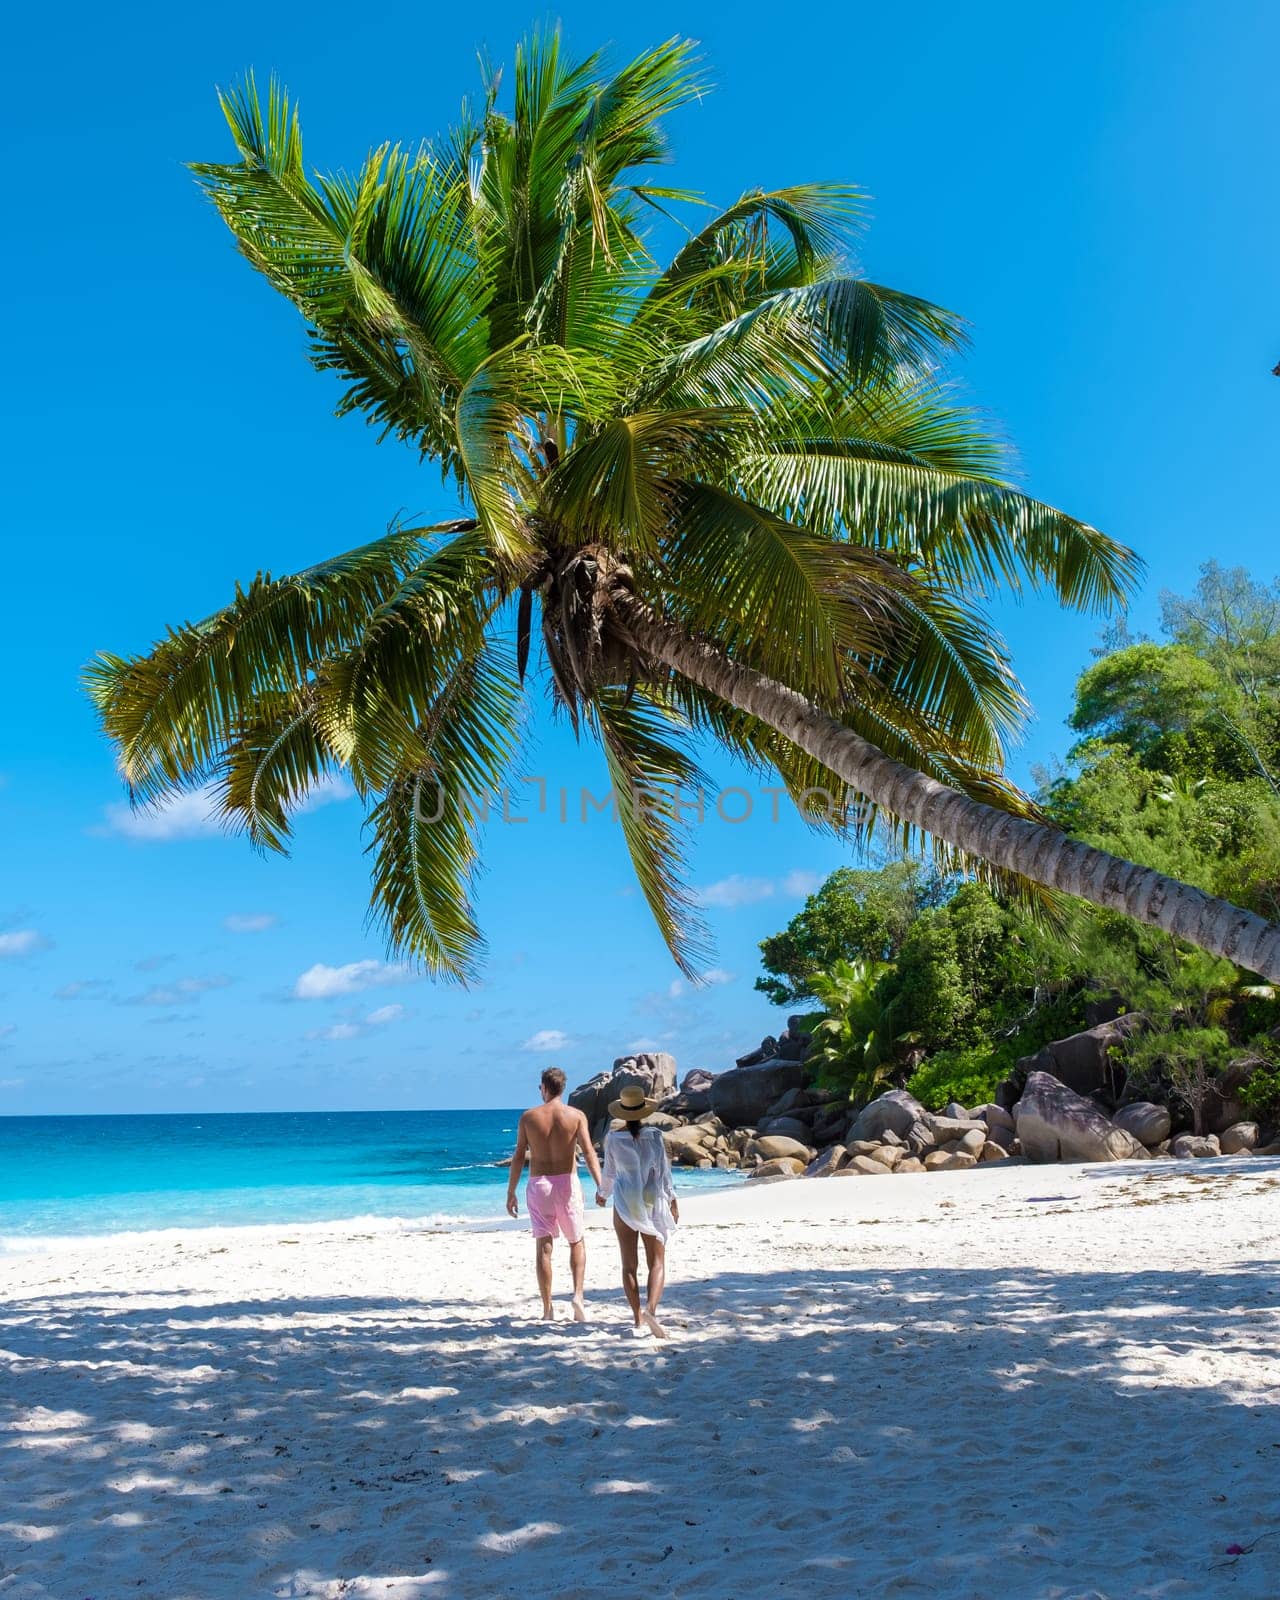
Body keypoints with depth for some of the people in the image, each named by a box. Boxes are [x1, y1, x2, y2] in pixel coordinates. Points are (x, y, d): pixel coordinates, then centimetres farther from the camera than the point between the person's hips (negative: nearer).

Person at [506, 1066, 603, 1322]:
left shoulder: (529, 1116, 0)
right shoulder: (576, 1116, -3)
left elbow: (518, 1157, 0)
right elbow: (589, 1152, -13)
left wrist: (511, 1193, 7)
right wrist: (601, 1187, -17)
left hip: (538, 1184, 0)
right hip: (567, 1183, 0)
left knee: (543, 1246, 6)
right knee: (577, 1242, 15)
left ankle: (547, 1308, 5)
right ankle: (578, 1294, -3)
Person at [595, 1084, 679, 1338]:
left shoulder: (612, 1138, -5)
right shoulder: (654, 1135, -8)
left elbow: (609, 1172, 4)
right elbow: (663, 1170, -4)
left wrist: (602, 1193, 24)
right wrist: (672, 1198, 7)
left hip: (624, 1205, 1)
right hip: (652, 1202, -1)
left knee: (629, 1265, 10)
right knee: (657, 1263, 3)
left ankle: (638, 1319, 9)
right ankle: (650, 1309, -20)